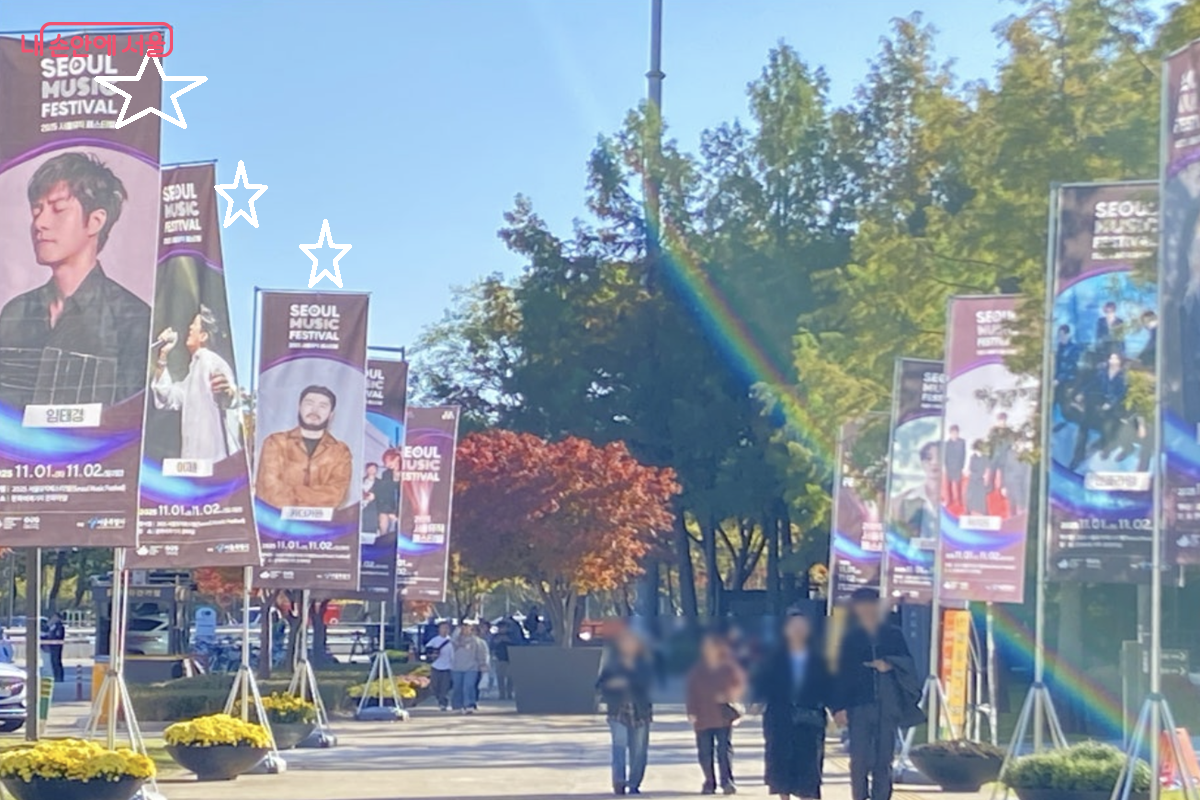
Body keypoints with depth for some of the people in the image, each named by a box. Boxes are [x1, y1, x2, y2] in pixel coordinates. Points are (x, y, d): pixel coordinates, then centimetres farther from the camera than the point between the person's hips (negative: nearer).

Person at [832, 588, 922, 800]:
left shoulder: (893, 635, 12)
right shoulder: (849, 639, 9)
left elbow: (907, 664, 8)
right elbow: (841, 673, 4)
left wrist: (889, 665, -13)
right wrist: (839, 707, -5)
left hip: (888, 705, 1)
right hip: (859, 706, -1)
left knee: (883, 760, 1)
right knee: (859, 759, -7)